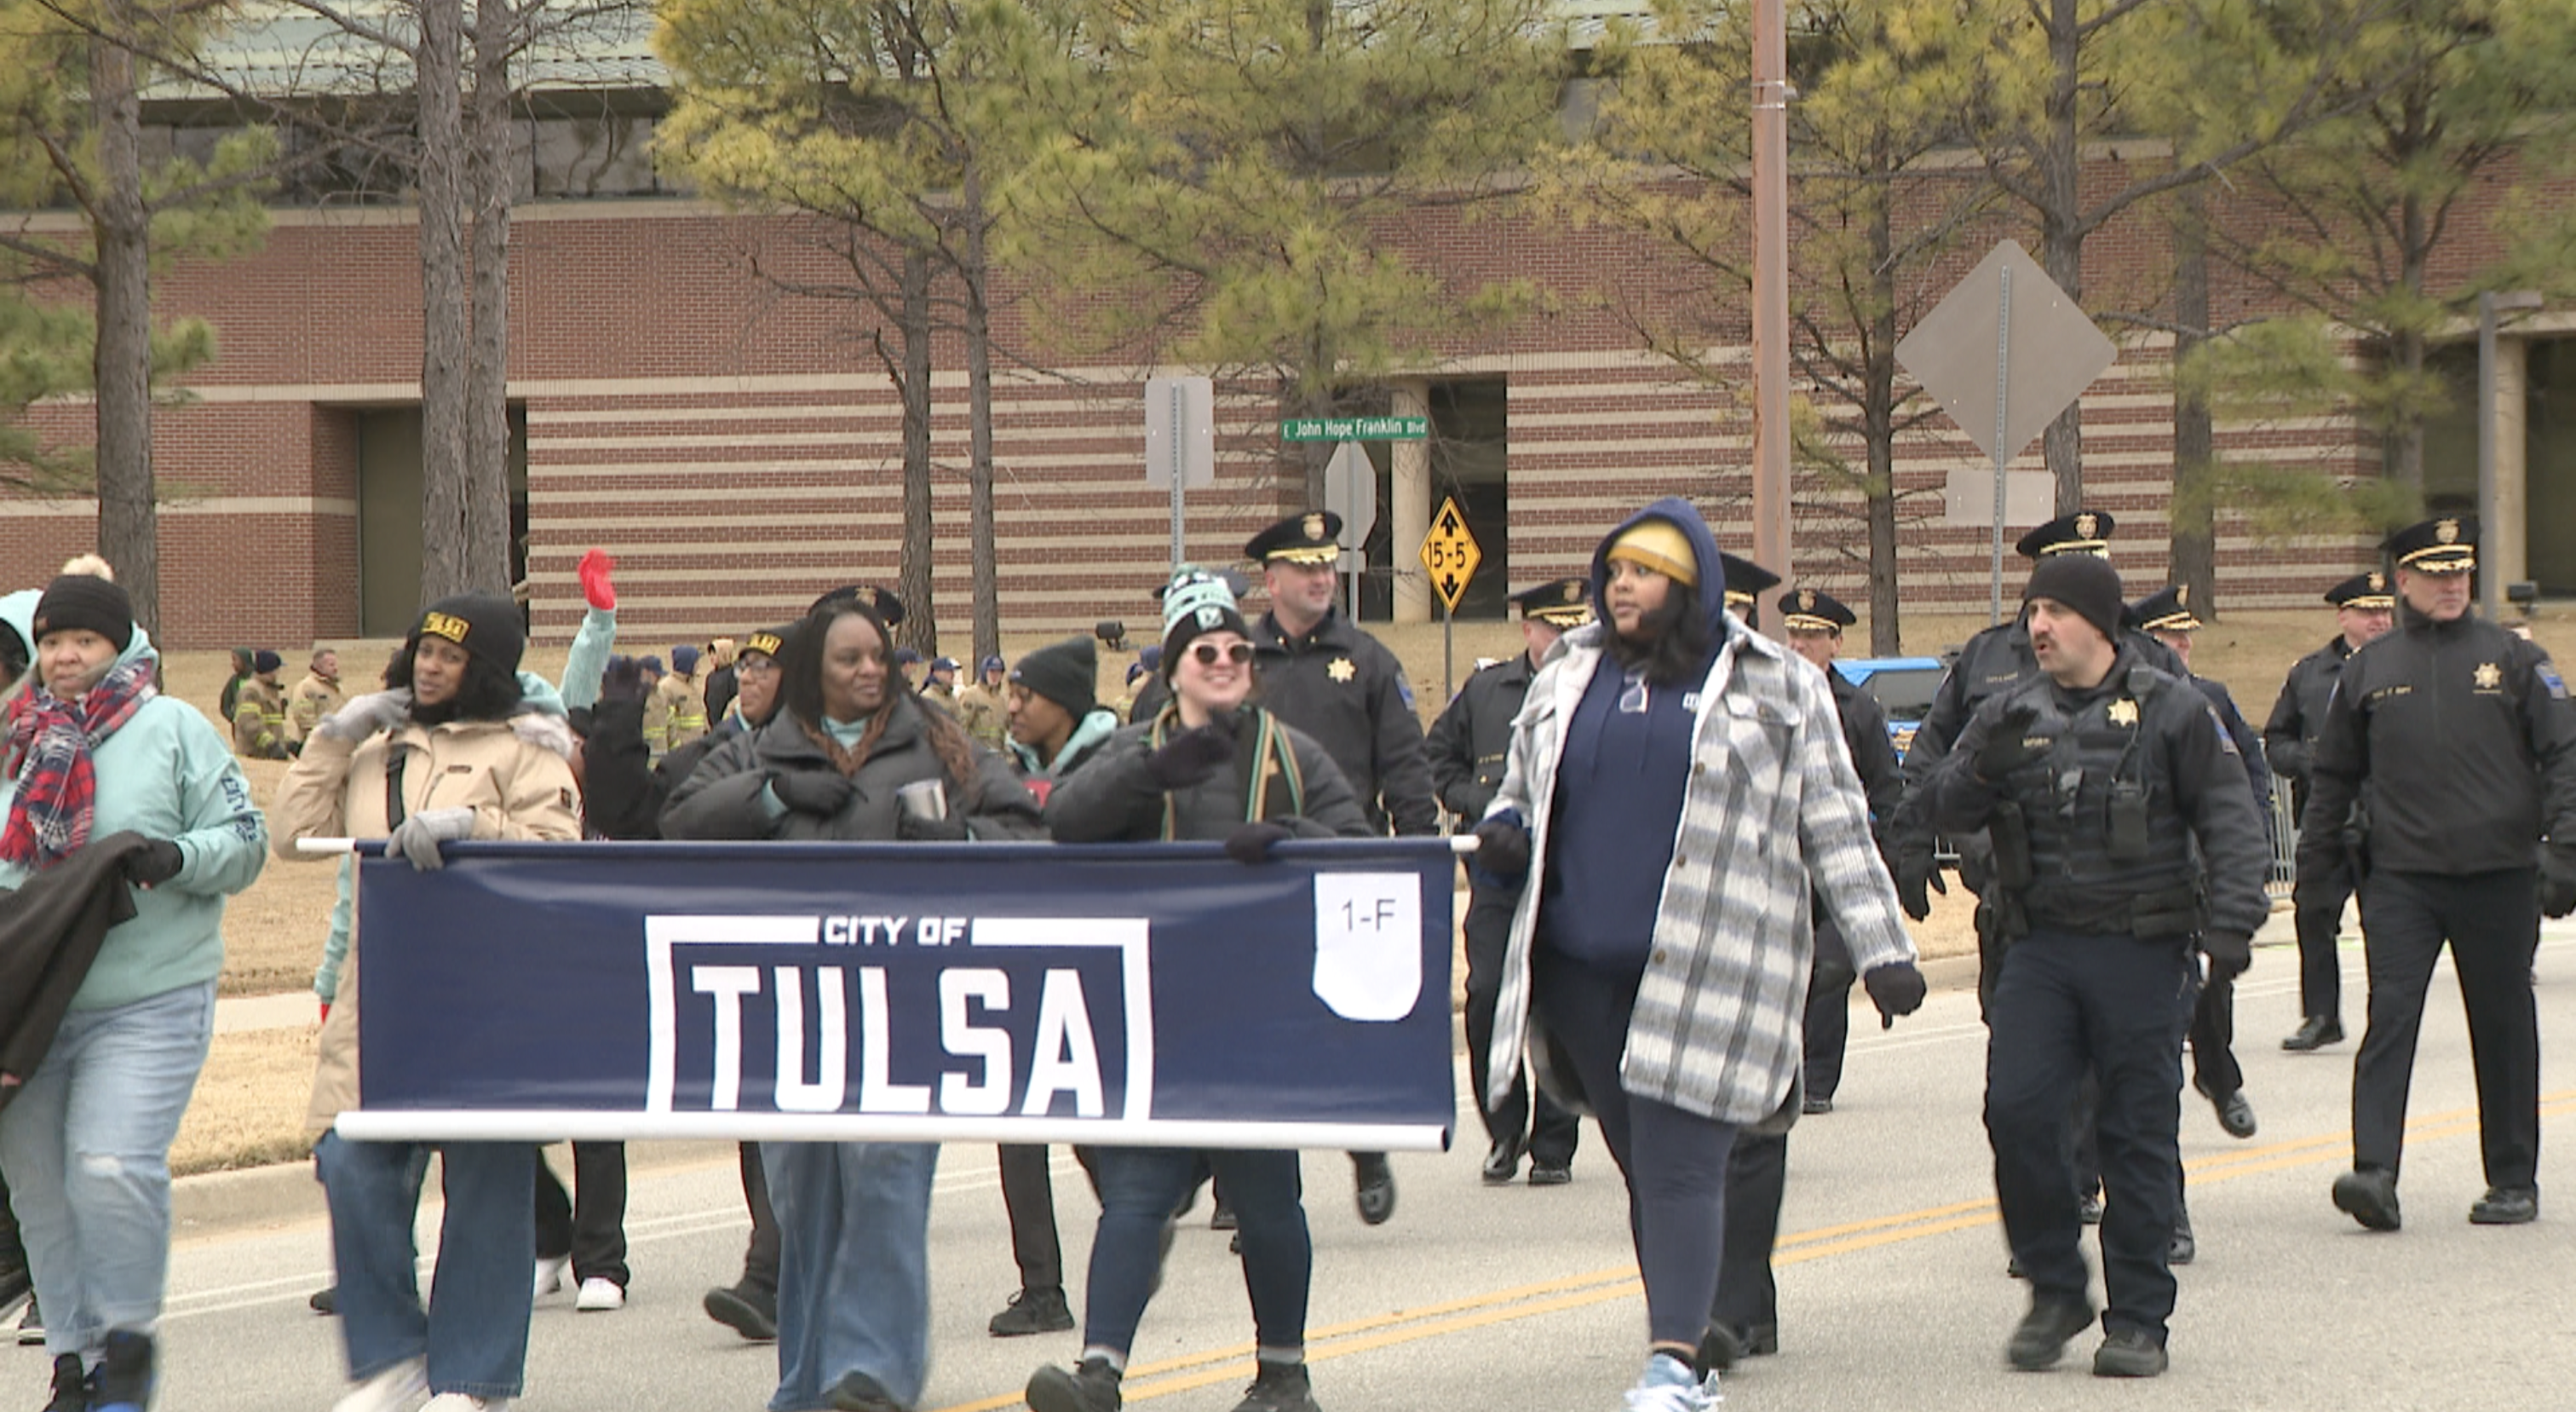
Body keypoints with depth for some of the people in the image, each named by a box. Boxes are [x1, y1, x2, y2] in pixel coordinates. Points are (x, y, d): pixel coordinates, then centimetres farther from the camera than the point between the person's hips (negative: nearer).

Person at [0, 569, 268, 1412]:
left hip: (151, 1001, -5)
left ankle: (129, 1338, 2)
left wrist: (172, 857, -17)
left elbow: (246, 840, 0)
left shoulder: (172, 728, 1)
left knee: (113, 1163, -19)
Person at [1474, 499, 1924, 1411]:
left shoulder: (1777, 688, 5)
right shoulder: (1567, 681, 15)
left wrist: (1881, 950, 1)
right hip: (1584, 971, 4)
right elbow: (1522, 790, 27)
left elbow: (1837, 829, 6)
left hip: (1708, 974, -4)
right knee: (1643, 1169, 8)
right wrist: (1504, 836, 3)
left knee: (1680, 1165, -13)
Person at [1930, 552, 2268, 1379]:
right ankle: (2054, 1290, 7)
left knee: (2140, 1136, 0)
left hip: (2142, 949, -3)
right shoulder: (2010, 716, 11)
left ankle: (2139, 1320, 8)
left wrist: (2234, 919, -12)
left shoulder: (2169, 711, 1)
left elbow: (2229, 819, 0)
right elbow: (1948, 808, 5)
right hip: (2039, 947, 3)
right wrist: (1984, 768, -17)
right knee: (2016, 1112, -10)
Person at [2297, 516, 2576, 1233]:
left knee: (2503, 1028, 7)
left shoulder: (2513, 659, 4)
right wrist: (2317, 859, 11)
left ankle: (2514, 1181, 16)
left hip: (2498, 875, 0)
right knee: (2389, 1018, -11)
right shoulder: (2368, 669, 8)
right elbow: (2333, 772, 15)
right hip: (2399, 874, 1)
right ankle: (2375, 1173, -17)